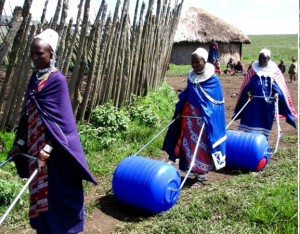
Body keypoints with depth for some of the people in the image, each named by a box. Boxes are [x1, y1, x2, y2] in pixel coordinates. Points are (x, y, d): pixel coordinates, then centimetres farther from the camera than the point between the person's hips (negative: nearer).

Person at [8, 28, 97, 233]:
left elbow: (60, 120, -16)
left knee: (59, 192, 5)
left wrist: (46, 150, -20)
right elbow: (28, 114, 13)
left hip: (55, 148, -7)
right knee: (40, 192, 16)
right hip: (36, 145, 7)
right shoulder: (35, 78, 9)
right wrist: (20, 143, 14)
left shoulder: (57, 80, -13)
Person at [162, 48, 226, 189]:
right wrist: (178, 111, 9)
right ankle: (191, 171, 25)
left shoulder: (212, 79, -11)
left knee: (202, 147, 1)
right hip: (189, 116, 6)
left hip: (204, 118, -6)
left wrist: (207, 118, -17)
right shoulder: (191, 76, 6)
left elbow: (215, 102, -11)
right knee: (188, 144, 10)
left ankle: (201, 178, 12)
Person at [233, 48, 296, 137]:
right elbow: (247, 85, 6)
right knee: (250, 121, 1)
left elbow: (279, 86, 1)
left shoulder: (274, 71, -1)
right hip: (253, 101, 1)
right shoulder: (254, 69, 3)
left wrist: (277, 94, -17)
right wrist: (248, 92, -11)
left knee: (265, 123, 9)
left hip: (267, 103, -1)